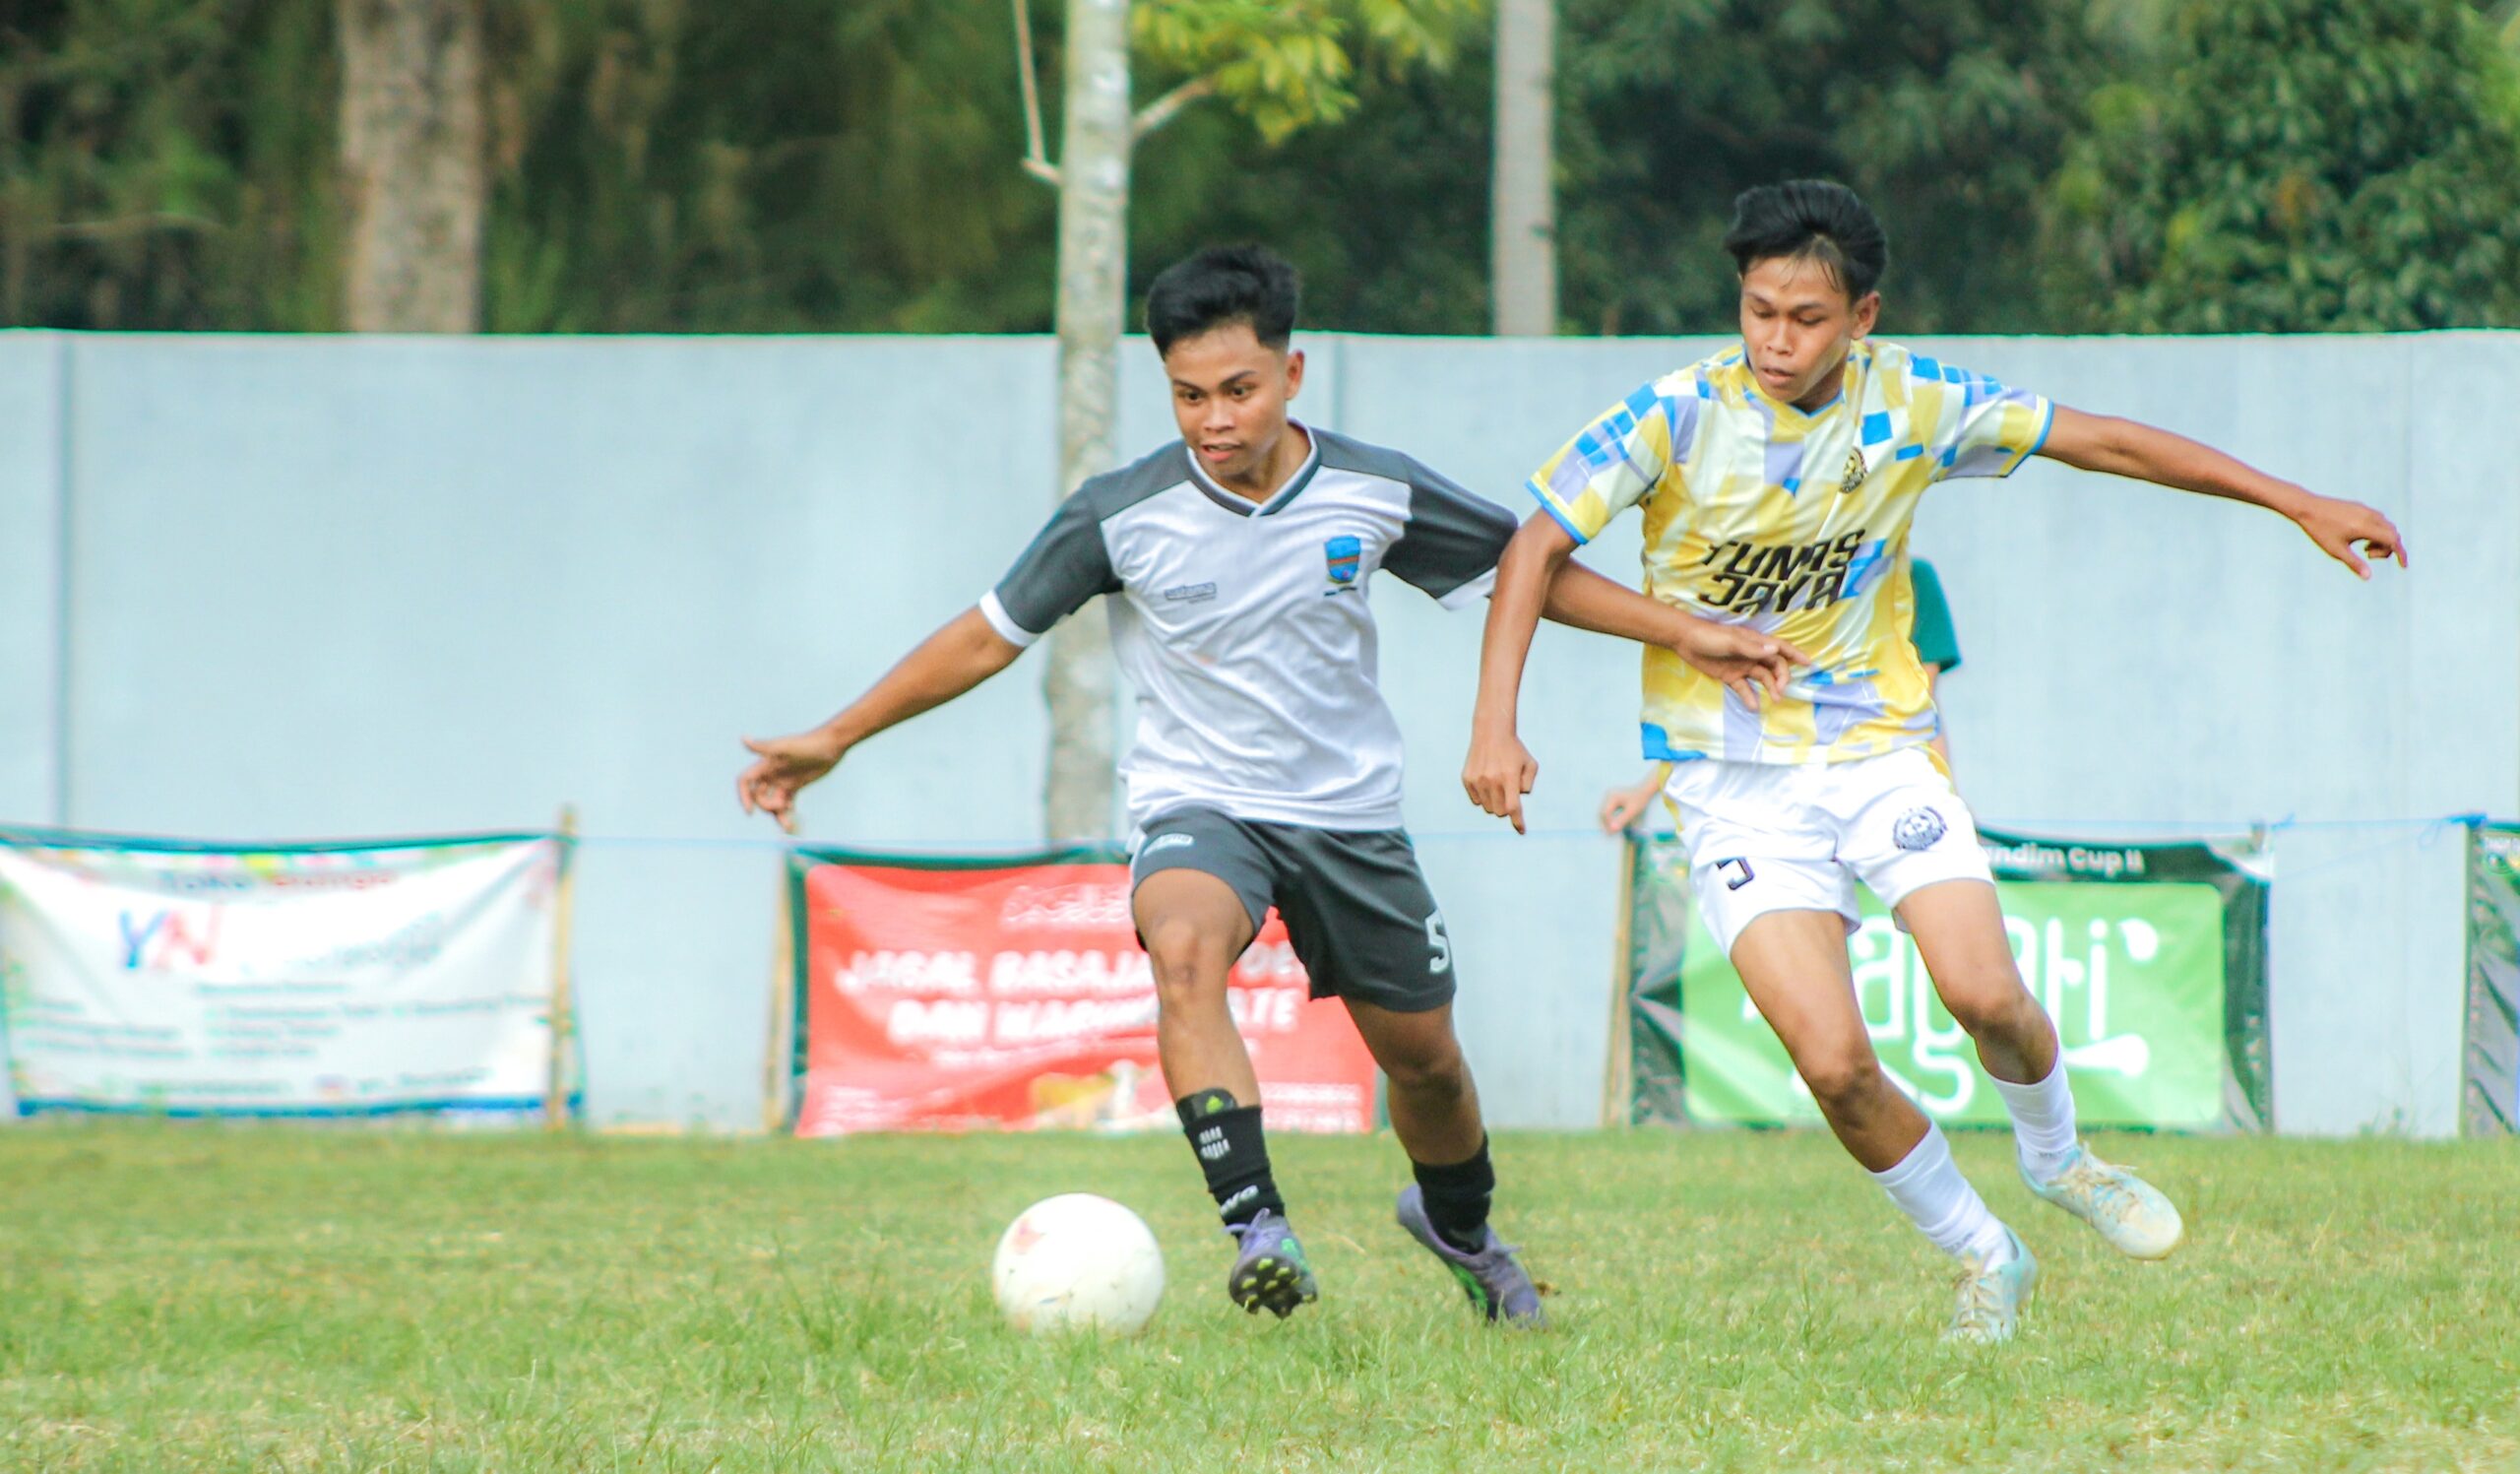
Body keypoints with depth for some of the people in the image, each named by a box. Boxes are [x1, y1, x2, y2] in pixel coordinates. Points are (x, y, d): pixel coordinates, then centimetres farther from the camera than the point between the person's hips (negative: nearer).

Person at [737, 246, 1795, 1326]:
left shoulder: (1376, 494, -8)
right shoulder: (1121, 516, -13)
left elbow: (1518, 570, 6)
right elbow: (992, 635, -3)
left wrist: (1684, 632, 4)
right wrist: (835, 739, -3)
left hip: (1350, 813, 3)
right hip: (1197, 805, -3)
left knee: (1424, 1059, 11)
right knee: (1185, 951, -36)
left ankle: (1459, 1226, 45)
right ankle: (1257, 1229, -42)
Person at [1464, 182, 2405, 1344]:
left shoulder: (1910, 404, -5)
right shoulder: (1677, 417, -13)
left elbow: (2100, 441, 4)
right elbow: (1539, 546, -10)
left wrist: (2298, 505, 7)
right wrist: (1495, 723, -21)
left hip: (1881, 745, 2)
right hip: (1734, 773, -2)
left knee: (1985, 996, -18)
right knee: (1833, 1062, -17)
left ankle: (2055, 1159, 17)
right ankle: (1983, 1259, 8)